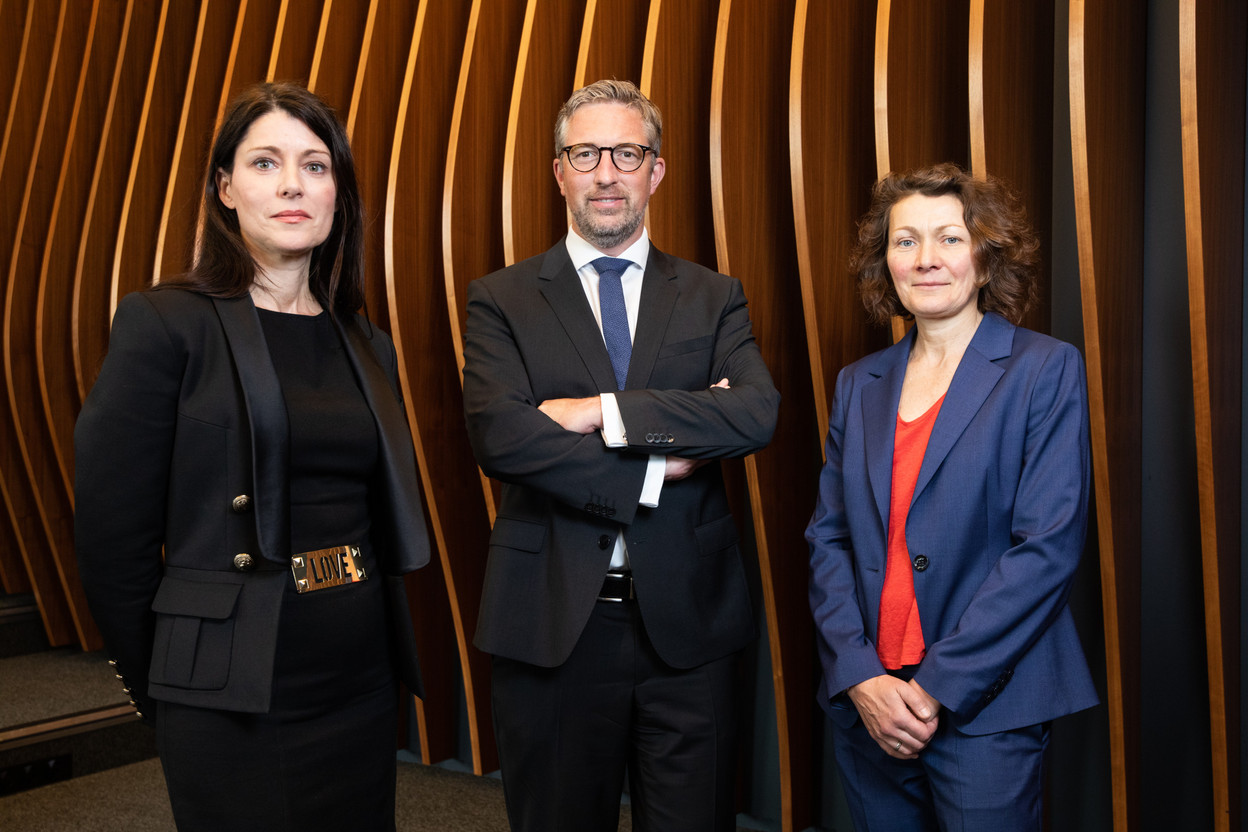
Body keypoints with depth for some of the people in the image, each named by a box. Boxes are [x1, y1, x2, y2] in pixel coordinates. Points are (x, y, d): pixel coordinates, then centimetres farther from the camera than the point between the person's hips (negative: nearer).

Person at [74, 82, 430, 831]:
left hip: (365, 685, 6)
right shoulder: (165, 325, -8)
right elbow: (112, 531, -9)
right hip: (236, 706, -5)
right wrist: (162, 688, -2)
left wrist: (389, 649, 8)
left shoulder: (367, 347, 9)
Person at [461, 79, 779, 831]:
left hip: (689, 619, 1)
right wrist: (653, 470, -15)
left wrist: (607, 410, -17)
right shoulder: (502, 301, 2)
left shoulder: (715, 298, 6)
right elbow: (499, 436, -14)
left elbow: (759, 413, -12)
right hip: (552, 621, 0)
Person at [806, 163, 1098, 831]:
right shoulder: (859, 385, 8)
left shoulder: (1046, 369, -5)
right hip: (866, 701, 4)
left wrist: (938, 686, -14)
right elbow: (827, 537, 5)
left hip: (985, 708, -4)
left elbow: (1048, 545, -12)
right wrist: (858, 676, -7)